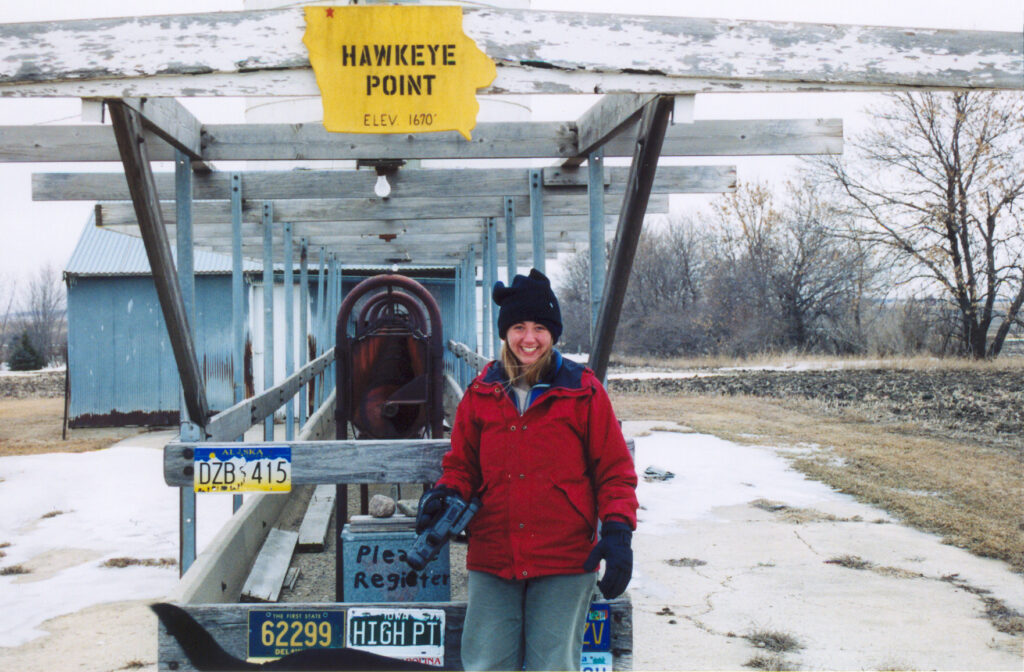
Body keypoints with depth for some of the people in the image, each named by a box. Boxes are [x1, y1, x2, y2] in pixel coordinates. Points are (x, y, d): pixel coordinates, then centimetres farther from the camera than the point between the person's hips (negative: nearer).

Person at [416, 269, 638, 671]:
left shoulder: (582, 391, 0)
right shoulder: (481, 393, 8)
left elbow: (615, 470, 4)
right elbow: (462, 465, 17)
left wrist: (617, 532, -9)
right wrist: (445, 495, -5)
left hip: (564, 563, -2)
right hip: (492, 562, 3)